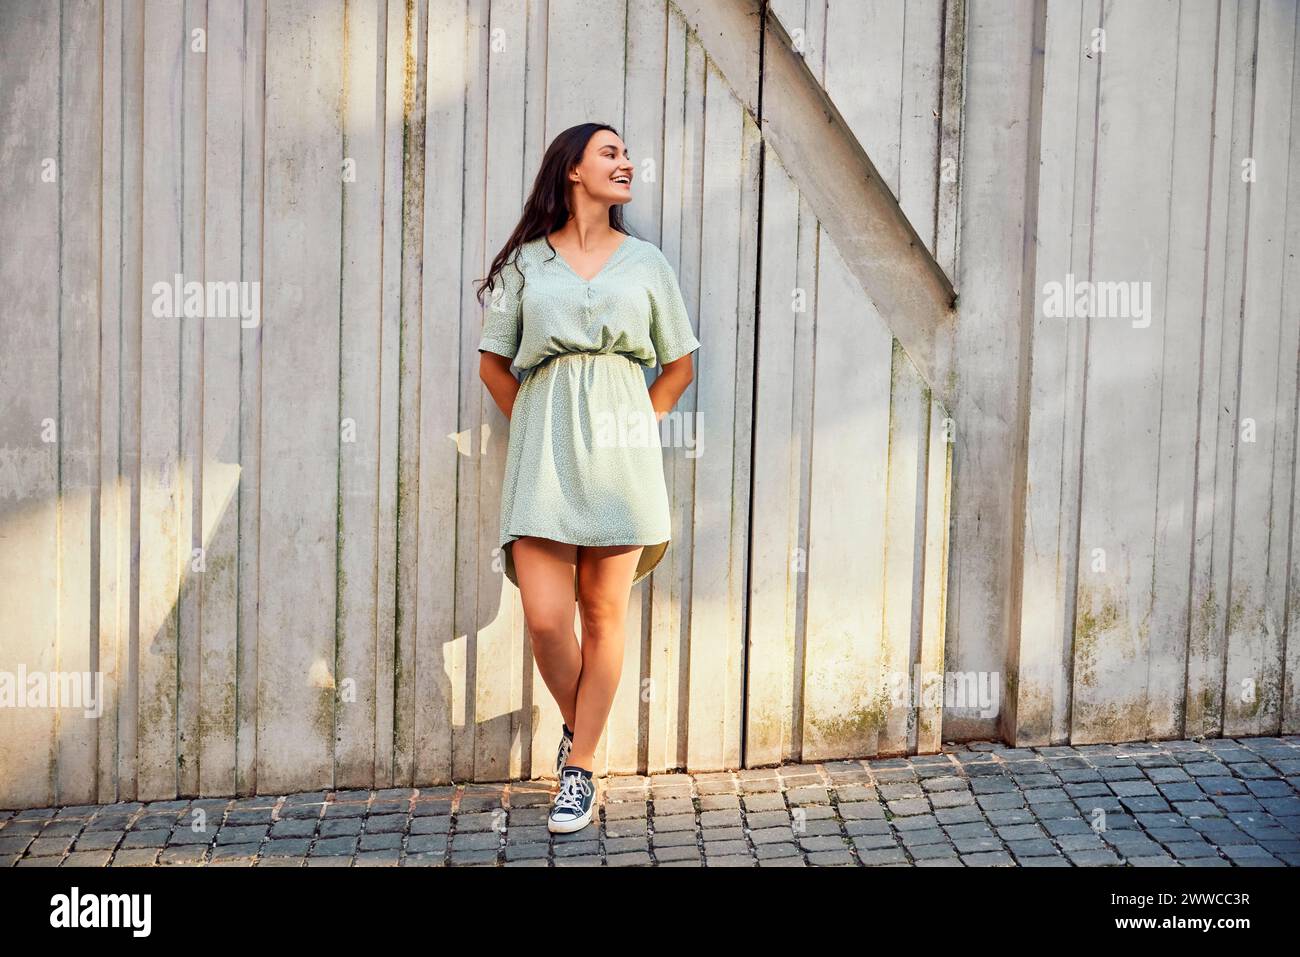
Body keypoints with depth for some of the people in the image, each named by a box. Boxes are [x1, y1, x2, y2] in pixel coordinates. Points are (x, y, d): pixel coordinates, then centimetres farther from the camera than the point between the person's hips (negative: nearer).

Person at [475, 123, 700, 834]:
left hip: (620, 449, 1)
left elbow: (679, 363, 18)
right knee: (545, 619, -7)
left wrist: (639, 424, 9)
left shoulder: (645, 261, 12)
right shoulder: (525, 260, 9)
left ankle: (580, 768, 12)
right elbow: (493, 363, 14)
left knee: (604, 613, 1)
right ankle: (577, 726, 22)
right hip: (544, 450, -1)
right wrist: (535, 427, 8)